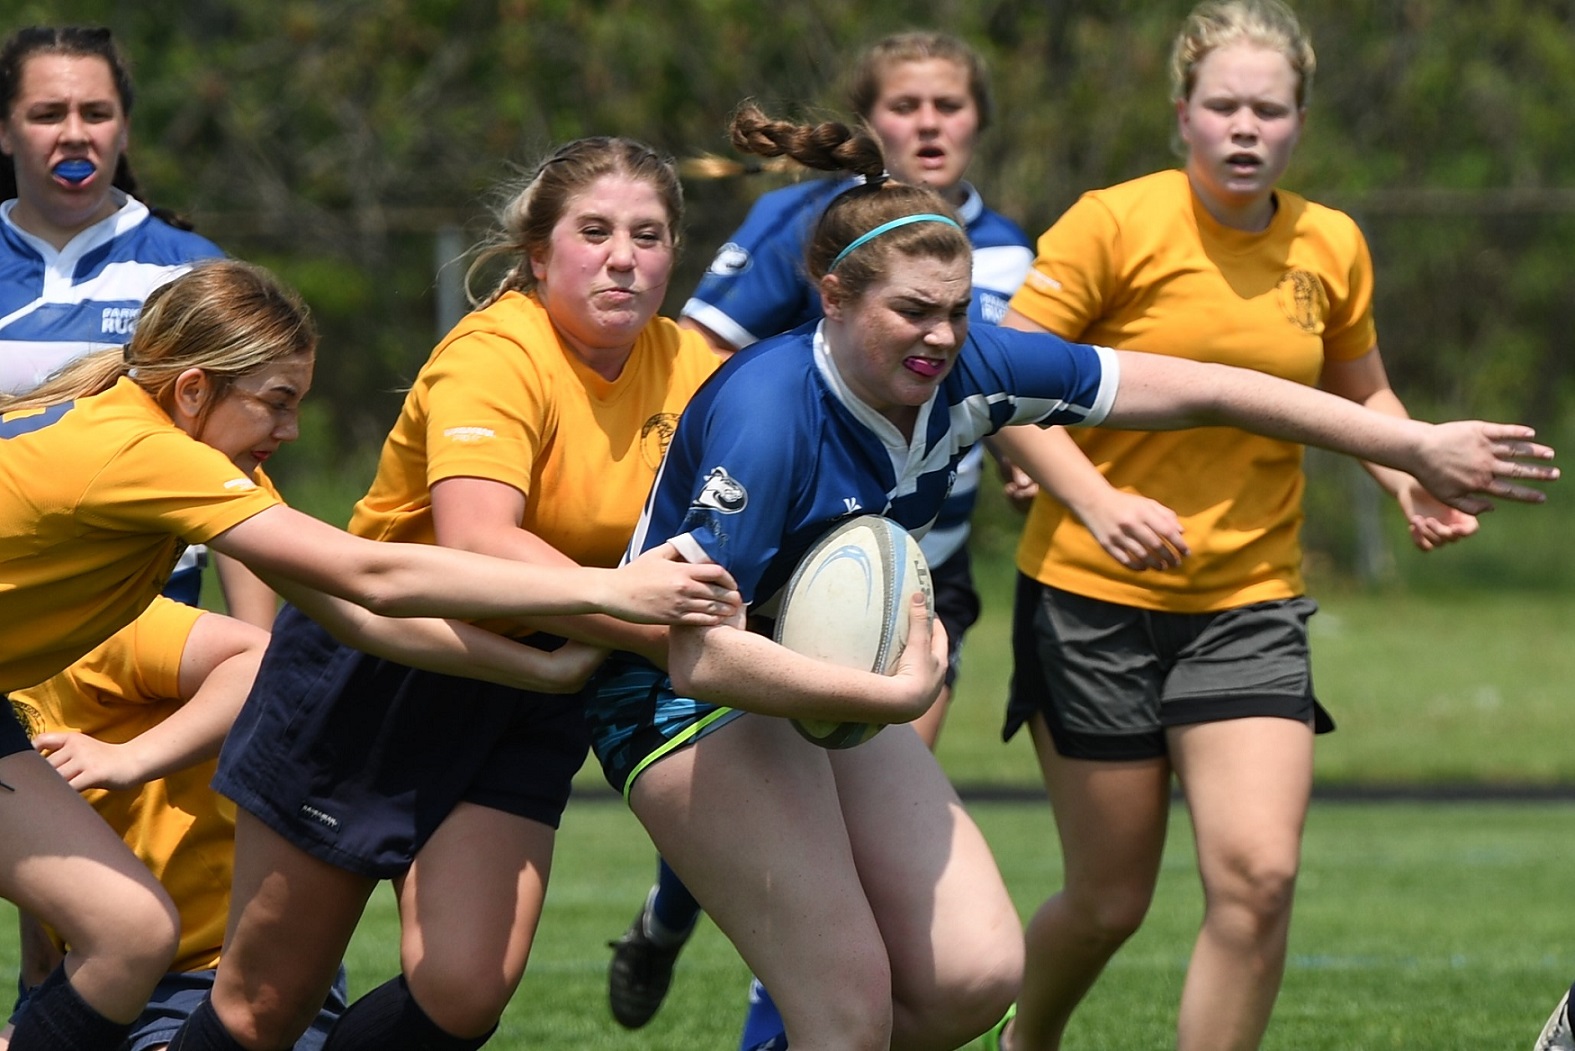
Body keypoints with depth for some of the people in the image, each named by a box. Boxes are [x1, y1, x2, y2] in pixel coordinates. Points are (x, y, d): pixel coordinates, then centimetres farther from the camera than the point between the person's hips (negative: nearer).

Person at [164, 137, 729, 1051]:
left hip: (528, 698, 5)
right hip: (368, 681, -5)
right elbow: (477, 543, -39)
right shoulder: (494, 357, -24)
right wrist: (649, 624, -46)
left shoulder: (688, 368, -4)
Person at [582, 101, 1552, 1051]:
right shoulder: (767, 414, -29)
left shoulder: (965, 368, -11)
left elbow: (1196, 391, -5)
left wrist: (1415, 445, -6)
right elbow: (702, 651, -32)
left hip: (834, 688, 8)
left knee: (978, 972, -4)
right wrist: (897, 692, -30)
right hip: (690, 693, -8)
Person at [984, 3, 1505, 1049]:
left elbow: (1362, 394, 20)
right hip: (1095, 597, -3)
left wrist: (1415, 480, 0)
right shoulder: (1114, 224, -10)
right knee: (1111, 900, 5)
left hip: (1252, 603, 3)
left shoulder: (1332, 246, 3)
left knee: (1259, 874, -16)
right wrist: (1095, 501, -24)